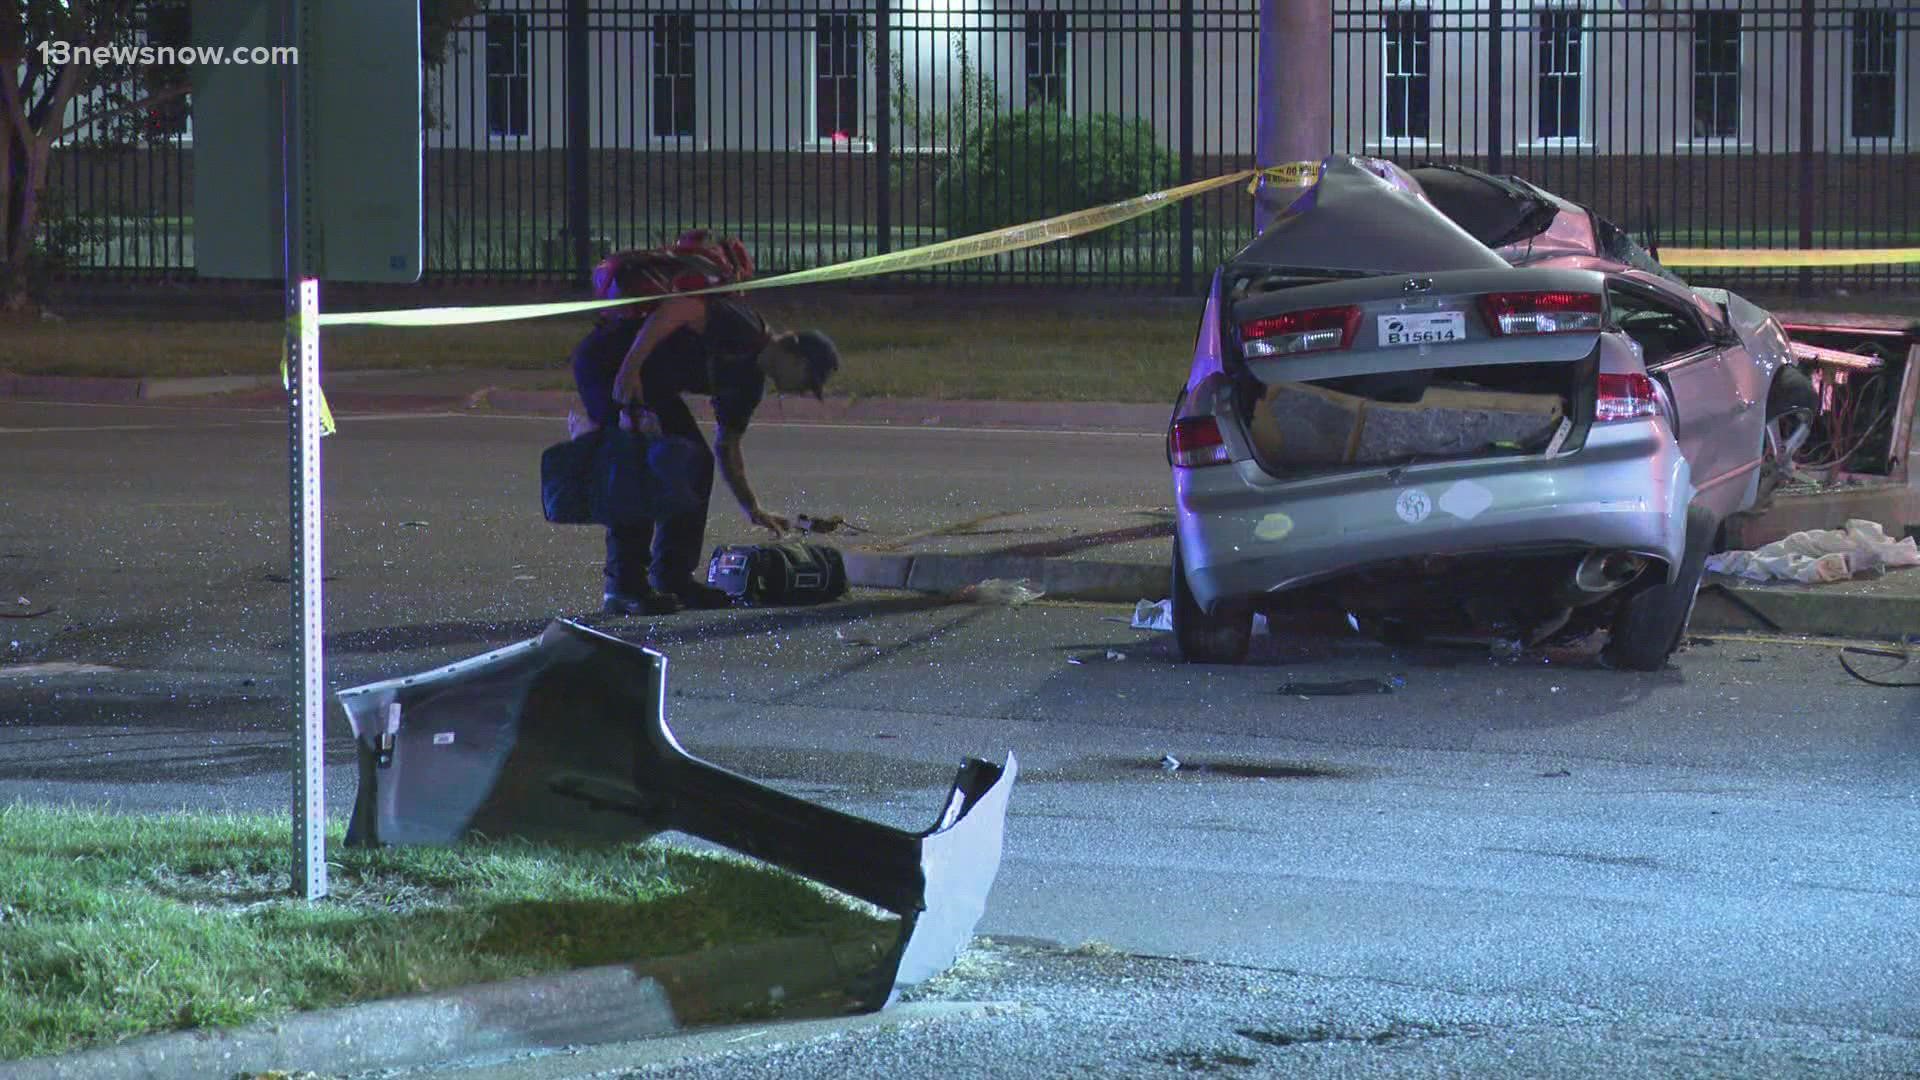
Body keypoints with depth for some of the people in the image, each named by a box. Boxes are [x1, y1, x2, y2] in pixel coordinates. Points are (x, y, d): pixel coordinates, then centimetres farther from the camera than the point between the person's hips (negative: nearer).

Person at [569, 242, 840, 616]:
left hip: (650, 380, 10)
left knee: (696, 463, 5)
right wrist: (630, 370, -36)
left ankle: (672, 577, 9)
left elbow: (727, 449, 20)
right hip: (606, 359, -10)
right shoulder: (743, 327, -18)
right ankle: (624, 587, -14)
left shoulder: (748, 383, 12)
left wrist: (753, 509, 14)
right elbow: (676, 308, -31)